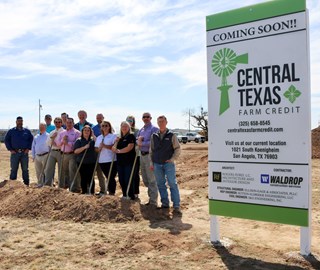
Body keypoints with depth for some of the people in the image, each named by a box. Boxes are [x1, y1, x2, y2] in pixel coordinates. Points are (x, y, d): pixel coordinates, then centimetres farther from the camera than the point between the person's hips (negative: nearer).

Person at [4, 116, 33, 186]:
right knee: (14, 169, 3)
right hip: (15, 153, -1)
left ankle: (26, 184, 12)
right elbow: (6, 140, 6)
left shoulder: (27, 131, 8)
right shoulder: (11, 131, 6)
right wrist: (10, 149, -3)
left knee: (25, 169, 6)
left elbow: (31, 139, 10)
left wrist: (28, 148, 0)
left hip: (24, 153, 1)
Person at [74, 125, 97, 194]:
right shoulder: (79, 140, 6)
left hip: (91, 162, 0)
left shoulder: (93, 140, 9)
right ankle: (84, 192, 16)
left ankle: (91, 192, 9)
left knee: (90, 178, 0)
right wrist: (84, 147, -18)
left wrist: (93, 136, -9)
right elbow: (76, 151, -5)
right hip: (81, 163, 0)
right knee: (83, 178, 4)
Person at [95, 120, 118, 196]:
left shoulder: (113, 136, 0)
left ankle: (112, 193, 4)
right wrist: (99, 149, -6)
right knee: (108, 177, 9)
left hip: (111, 160, -4)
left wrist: (104, 145, -19)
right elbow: (96, 148, 17)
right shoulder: (99, 137, 18)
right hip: (102, 161, 4)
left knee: (111, 178, -4)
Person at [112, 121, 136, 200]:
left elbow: (129, 147, -15)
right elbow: (114, 149, 13)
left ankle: (131, 196, 4)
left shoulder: (131, 136, -2)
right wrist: (116, 142, -7)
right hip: (120, 162, 7)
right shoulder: (120, 138, 18)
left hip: (129, 162, -7)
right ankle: (124, 195, 20)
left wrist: (119, 151, -16)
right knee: (121, 180, 8)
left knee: (128, 180, -6)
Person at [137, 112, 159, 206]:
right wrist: (138, 140, -8)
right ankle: (152, 197, 28)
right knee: (145, 179, 15)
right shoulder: (141, 130, 17)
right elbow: (137, 141, 14)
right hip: (142, 155, 8)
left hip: (150, 155, -8)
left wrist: (142, 143, -12)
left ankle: (153, 202, 4)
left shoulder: (154, 129, -8)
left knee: (152, 180, -4)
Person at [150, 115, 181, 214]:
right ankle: (165, 203, 20)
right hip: (157, 164, 4)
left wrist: (172, 159, -9)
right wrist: (151, 162, 8)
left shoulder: (171, 135, -1)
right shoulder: (154, 136, 8)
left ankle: (176, 206, -3)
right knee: (161, 184, 9)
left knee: (173, 184, -6)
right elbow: (151, 150, 13)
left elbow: (178, 149, 0)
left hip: (168, 163, -4)